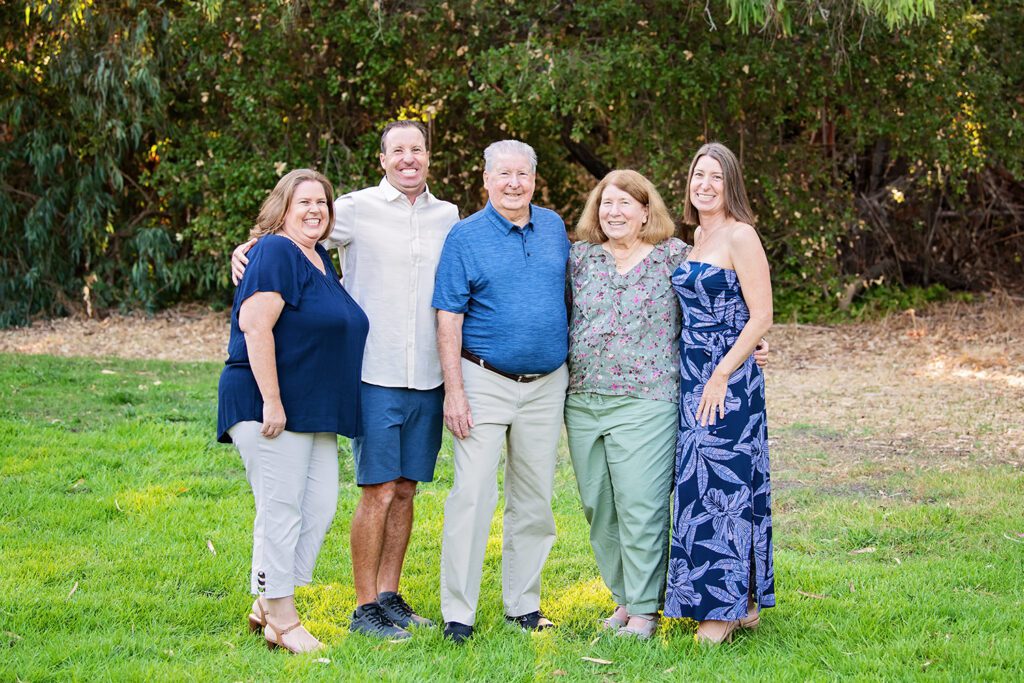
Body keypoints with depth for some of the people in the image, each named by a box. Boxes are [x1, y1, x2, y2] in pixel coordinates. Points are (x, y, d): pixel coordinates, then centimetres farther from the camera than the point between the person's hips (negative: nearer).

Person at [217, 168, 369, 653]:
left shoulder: (321, 260, 17)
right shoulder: (276, 252, -11)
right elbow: (255, 324, -20)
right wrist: (271, 401, -23)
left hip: (315, 410, 9)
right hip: (271, 408, -9)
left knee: (319, 507, 6)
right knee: (281, 511, -5)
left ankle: (267, 606, 16)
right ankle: (282, 623, 2)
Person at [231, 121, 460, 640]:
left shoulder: (448, 217, 12)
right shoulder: (357, 209, -2)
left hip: (428, 379, 4)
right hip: (376, 377, -4)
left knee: (405, 490, 10)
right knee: (378, 492, -5)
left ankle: (389, 596, 19)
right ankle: (365, 609, 4)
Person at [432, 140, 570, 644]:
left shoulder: (554, 227, 8)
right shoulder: (465, 237, -5)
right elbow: (449, 318, -8)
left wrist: (570, 372, 16)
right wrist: (454, 390, -14)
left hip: (546, 384, 5)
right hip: (485, 381, -4)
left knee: (535, 498, 10)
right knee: (473, 495, -9)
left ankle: (523, 603, 21)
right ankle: (458, 612, -3)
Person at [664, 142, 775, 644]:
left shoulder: (740, 236, -10)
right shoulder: (697, 237, 15)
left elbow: (761, 318, -15)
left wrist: (720, 377, -18)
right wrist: (695, 375, 11)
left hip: (727, 381, -8)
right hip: (691, 376, 9)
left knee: (722, 483, -5)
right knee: (700, 484, 9)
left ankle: (728, 607, 3)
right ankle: (740, 602, 17)